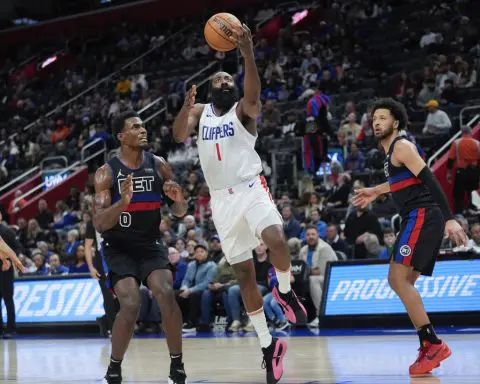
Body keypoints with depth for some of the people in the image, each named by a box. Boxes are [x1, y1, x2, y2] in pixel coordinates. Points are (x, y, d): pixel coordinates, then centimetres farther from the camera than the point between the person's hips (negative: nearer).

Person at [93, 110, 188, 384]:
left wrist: (178, 199, -19)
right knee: (131, 304, -21)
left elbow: (180, 213, 5)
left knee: (166, 294, -21)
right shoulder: (107, 173, -12)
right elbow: (99, 224, -18)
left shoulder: (159, 166, -2)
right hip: (119, 247, -2)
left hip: (151, 242, 2)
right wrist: (123, 201, -35)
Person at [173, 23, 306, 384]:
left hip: (251, 189, -3)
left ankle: (285, 291, -1)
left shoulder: (243, 109, 1)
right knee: (244, 274, 4)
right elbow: (179, 136, -7)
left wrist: (248, 53, -38)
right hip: (222, 199, 3)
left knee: (276, 239, -32)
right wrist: (186, 106, -27)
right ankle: (269, 345, 13)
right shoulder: (199, 111, 11)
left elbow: (254, 95, -23)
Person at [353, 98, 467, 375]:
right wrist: (375, 192, 47)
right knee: (400, 282, 11)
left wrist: (450, 219, -26)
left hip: (422, 216, -10)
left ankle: (433, 344, -17)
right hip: (417, 219, 10)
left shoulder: (402, 146, -9)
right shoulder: (392, 150, 20)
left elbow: (430, 180, -18)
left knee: (399, 279, -15)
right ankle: (429, 347, 9)